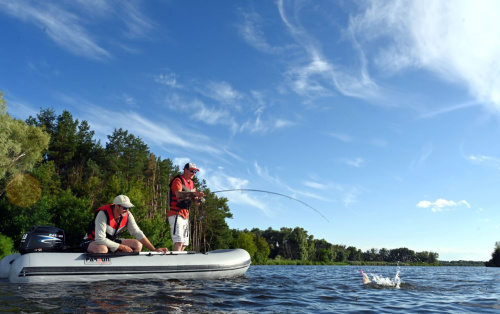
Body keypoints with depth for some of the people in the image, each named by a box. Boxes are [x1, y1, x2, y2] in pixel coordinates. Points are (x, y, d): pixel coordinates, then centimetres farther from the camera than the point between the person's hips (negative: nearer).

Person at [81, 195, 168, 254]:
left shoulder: (127, 215, -12)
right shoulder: (103, 214, -30)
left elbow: (137, 233, -12)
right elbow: (100, 239, -35)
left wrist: (154, 249, -22)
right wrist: (122, 247, -29)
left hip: (111, 241, 7)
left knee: (138, 245, -10)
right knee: (102, 249, -42)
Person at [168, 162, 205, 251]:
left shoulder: (191, 183, 19)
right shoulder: (178, 180, -5)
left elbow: (196, 202, 17)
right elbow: (178, 194, -26)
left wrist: (198, 199, -7)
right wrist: (193, 193, -38)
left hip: (185, 216, 9)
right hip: (176, 215, -9)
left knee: (184, 245, 9)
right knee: (179, 243, -19)